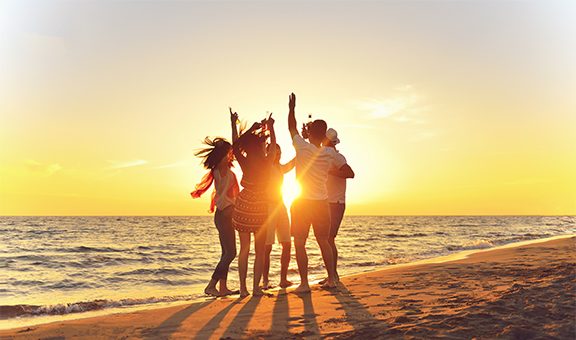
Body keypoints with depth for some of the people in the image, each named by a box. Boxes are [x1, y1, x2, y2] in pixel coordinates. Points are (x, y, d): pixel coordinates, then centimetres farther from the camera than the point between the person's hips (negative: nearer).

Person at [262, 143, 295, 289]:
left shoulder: (280, 167, 17)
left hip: (281, 206, 7)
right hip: (268, 207, -7)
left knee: (287, 244, 3)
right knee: (267, 247, -6)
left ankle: (283, 279, 9)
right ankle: (265, 280, 3)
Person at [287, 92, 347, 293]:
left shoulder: (303, 147, -10)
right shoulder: (330, 154, -2)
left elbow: (292, 127, 7)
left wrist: (291, 108, 21)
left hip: (302, 203, -4)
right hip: (322, 203, 4)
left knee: (299, 243, 2)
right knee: (323, 241, 14)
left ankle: (304, 283, 1)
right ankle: (331, 279, 18)